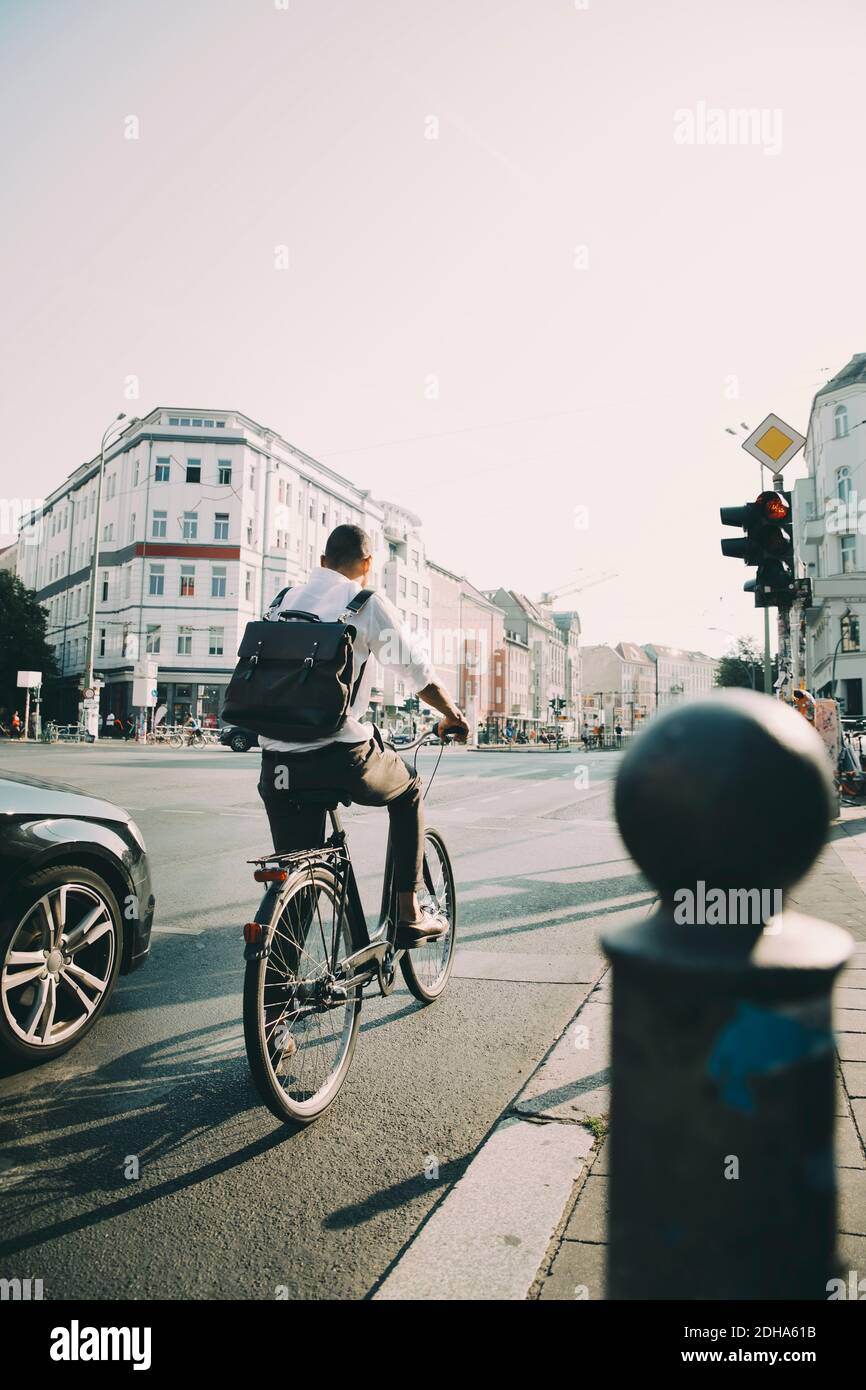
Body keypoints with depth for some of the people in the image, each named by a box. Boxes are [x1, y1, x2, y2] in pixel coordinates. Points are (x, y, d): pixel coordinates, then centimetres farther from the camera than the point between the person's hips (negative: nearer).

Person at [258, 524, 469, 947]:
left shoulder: (284, 601, 15)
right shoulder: (368, 603, 0)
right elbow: (418, 673, 2)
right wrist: (454, 716, 19)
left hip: (278, 764, 5)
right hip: (341, 757, -4)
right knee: (408, 791, 25)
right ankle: (409, 913, 24)